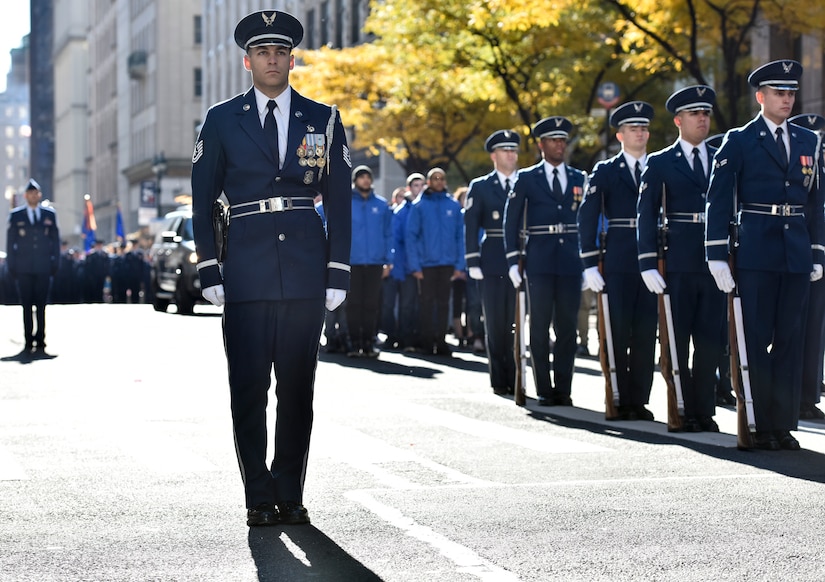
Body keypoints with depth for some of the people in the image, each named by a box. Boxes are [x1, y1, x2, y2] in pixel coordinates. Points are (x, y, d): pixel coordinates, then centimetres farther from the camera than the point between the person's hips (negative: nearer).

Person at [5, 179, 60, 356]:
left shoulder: (50, 214, 9)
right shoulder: (15, 215, 7)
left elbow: (55, 240, 10)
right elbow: (10, 242, 7)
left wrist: (55, 263, 3)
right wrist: (11, 266, 1)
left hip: (43, 268, 0)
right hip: (23, 269, 0)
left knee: (41, 306, 0)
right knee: (27, 306, -1)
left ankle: (40, 343, 4)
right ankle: (28, 343, 2)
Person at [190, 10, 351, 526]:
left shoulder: (323, 119, 9)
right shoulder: (222, 120, 7)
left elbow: (339, 200, 9)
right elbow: (203, 199, 7)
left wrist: (338, 272, 2)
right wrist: (210, 270, -1)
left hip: (305, 268, 1)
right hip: (246, 266, -1)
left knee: (298, 387, 4)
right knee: (249, 387, -2)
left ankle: (290, 495, 12)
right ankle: (259, 497, 6)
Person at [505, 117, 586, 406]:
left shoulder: (579, 178, 11)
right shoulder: (526, 178, 4)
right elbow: (511, 221, 3)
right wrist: (513, 261, -5)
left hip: (571, 262, 2)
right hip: (539, 262, -2)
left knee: (567, 326, 2)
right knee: (540, 326, -1)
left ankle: (563, 389, 7)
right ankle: (544, 390, 5)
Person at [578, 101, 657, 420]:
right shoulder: (604, 172, 5)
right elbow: (587, 217, 0)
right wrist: (590, 263, -8)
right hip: (618, 263, -2)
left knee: (646, 332, 2)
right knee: (618, 332, -1)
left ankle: (639, 400, 7)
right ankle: (619, 401, 5)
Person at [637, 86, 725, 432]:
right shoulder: (659, 164, 3)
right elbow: (646, 217, 0)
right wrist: (648, 264, -9)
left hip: (715, 262, 3)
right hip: (677, 264, -3)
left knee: (711, 339, 2)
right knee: (677, 339, 2)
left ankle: (704, 411, 10)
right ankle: (683, 411, 9)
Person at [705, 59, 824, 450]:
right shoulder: (739, 141, 0)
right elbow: (718, 201, -3)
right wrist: (717, 256, -10)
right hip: (756, 255, -4)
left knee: (790, 339, 5)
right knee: (756, 341, -2)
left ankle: (784, 424, 10)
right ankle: (759, 426, 4)